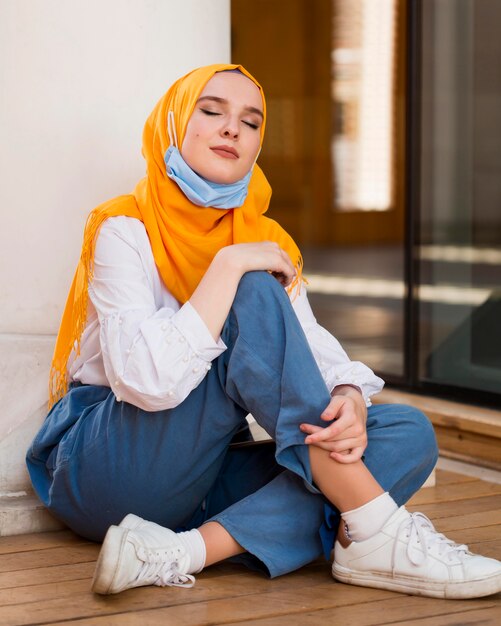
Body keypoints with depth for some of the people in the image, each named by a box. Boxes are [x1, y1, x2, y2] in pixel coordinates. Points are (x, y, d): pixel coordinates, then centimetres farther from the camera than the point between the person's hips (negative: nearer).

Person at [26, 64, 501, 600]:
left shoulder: (266, 242, 12)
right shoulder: (123, 230, -8)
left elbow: (319, 352, 1)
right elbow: (148, 381, -24)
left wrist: (350, 400, -22)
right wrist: (228, 266, -22)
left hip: (203, 480, 6)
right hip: (107, 471, -6)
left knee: (408, 434, -14)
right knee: (254, 298, -25)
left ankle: (189, 550, -31)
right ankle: (376, 531, -27)